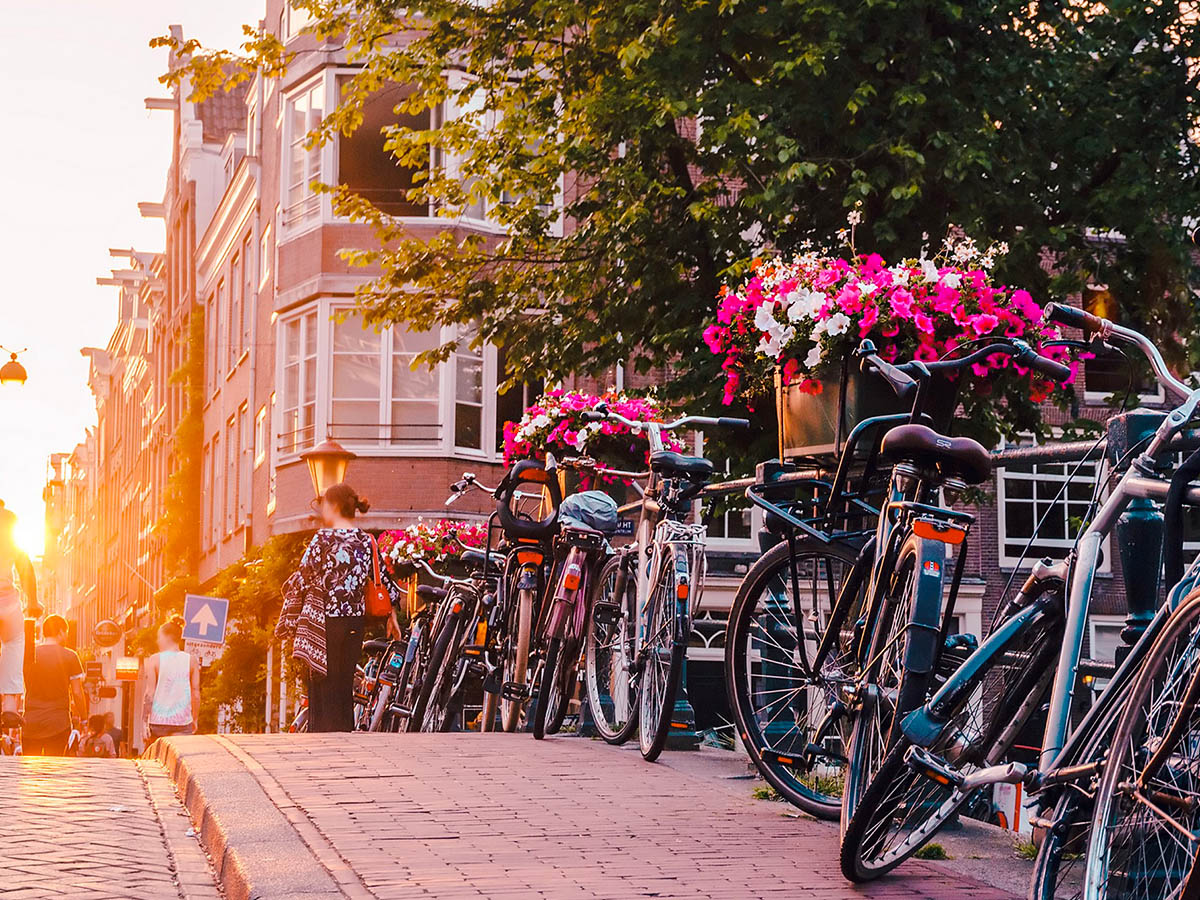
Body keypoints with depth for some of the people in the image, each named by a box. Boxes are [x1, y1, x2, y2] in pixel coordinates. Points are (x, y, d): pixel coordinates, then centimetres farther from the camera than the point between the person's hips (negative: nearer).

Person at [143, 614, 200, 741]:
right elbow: (196, 693, 3)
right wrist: (195, 720, 13)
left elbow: (150, 693, -5)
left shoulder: (154, 660, -3)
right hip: (183, 721, 1)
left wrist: (145, 721, -2)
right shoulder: (192, 660, 2)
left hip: (158, 721, -1)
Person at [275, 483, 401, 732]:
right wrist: (391, 613, 26)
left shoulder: (324, 538, -8)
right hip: (354, 620, 5)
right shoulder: (367, 541, 7)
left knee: (323, 687, -2)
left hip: (325, 621, -5)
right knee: (345, 687, 11)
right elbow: (384, 580, 13)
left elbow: (302, 580, -6)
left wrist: (289, 623, 1)